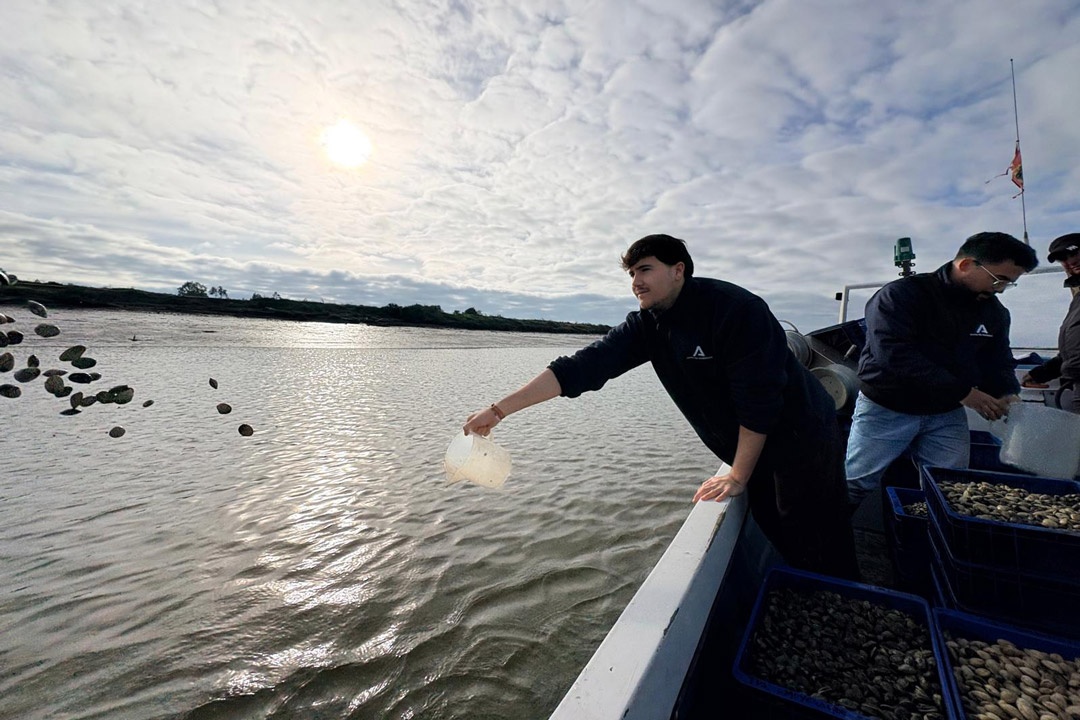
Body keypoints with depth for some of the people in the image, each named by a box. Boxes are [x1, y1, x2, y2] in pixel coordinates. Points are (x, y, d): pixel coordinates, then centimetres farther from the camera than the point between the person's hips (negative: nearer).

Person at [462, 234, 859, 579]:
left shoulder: (736, 308, -26)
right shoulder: (646, 325, -9)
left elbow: (758, 398, -24)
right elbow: (582, 367, -18)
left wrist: (738, 476, -17)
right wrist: (499, 409, -24)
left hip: (802, 441, -5)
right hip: (748, 450, 5)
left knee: (822, 558, 5)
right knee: (775, 539, 14)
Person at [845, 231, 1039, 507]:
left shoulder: (994, 311, 9)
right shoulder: (900, 295, -16)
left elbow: (998, 362, 15)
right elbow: (895, 354, -26)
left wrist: (1007, 395, -8)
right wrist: (962, 392, -23)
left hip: (948, 415, 6)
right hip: (886, 409, -6)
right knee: (854, 487, -1)